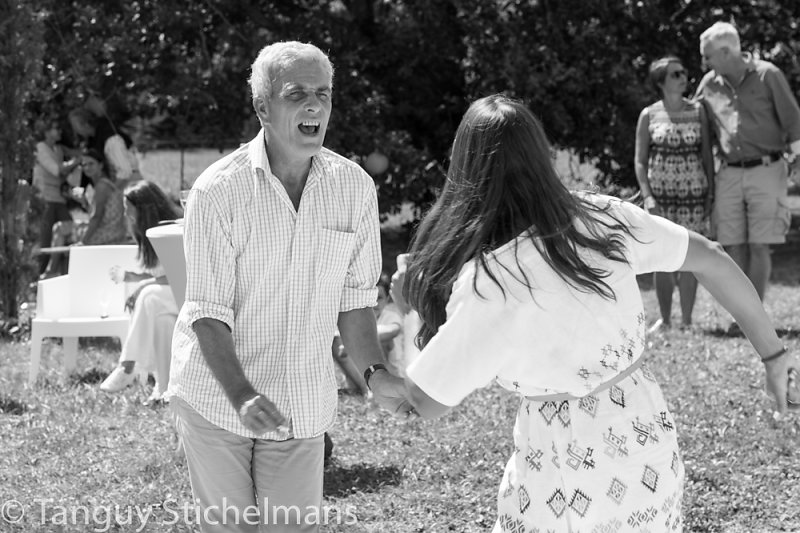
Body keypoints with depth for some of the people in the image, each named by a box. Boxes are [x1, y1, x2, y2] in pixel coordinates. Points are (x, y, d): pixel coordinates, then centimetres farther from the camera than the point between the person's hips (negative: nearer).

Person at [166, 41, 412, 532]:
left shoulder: (355, 187, -4)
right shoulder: (219, 191, -15)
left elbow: (353, 298, 4)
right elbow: (208, 312, -15)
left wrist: (375, 372, -12)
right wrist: (242, 397, -28)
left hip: (301, 406, 3)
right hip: (217, 396, -2)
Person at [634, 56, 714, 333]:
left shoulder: (697, 111, 3)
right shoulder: (649, 115, 0)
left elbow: (707, 154, 6)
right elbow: (640, 160, 1)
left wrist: (712, 193, 0)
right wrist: (647, 196, -10)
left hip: (693, 195, 1)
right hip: (661, 196, -1)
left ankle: (686, 320, 9)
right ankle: (664, 319, 12)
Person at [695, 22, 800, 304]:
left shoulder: (767, 75, -3)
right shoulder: (709, 83, 8)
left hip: (765, 171, -4)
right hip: (729, 175, 4)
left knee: (759, 247, -7)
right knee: (734, 247, 1)